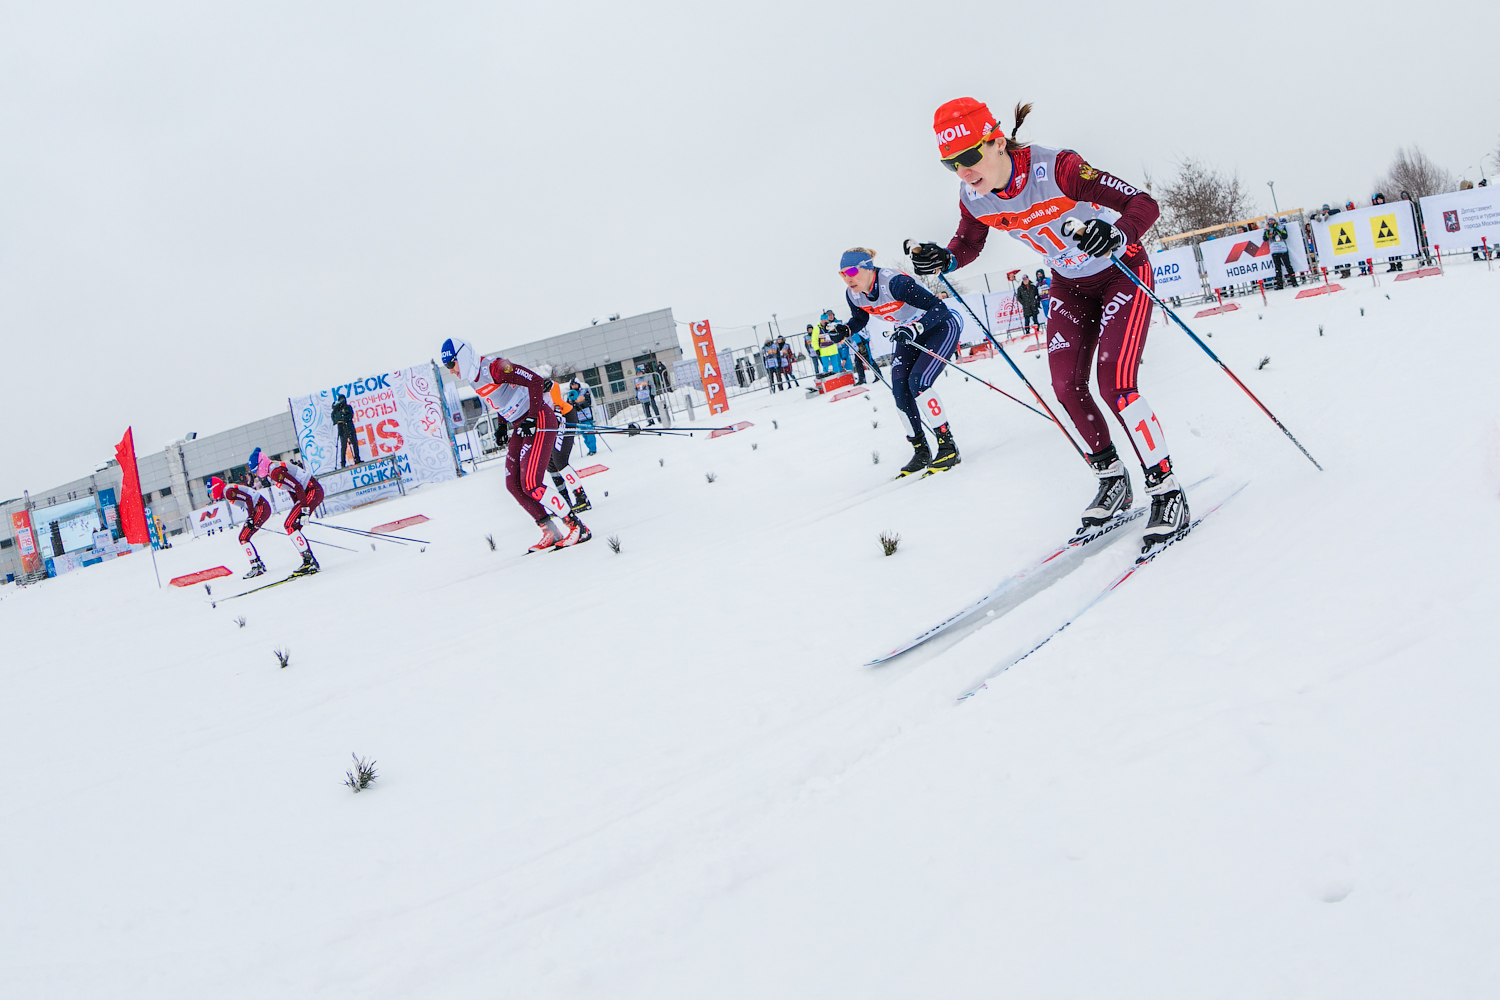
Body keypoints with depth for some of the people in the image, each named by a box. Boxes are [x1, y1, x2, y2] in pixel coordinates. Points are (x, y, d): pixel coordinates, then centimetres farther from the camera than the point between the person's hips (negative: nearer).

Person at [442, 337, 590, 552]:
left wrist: (533, 417, -25)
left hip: (539, 422, -10)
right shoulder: (475, 378, 9)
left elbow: (536, 381, -24)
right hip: (521, 426, 10)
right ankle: (551, 533, 5)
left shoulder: (493, 368, -20)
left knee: (531, 484, -17)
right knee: (513, 484, 1)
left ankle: (578, 528, -8)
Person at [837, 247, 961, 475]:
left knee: (917, 382, -23)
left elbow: (939, 308, -33)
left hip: (941, 327, -7)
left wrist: (914, 329, -47)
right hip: (911, 336, 7)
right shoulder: (853, 295, -12)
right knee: (900, 391, -8)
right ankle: (921, 453, 8)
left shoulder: (895, 283, -33)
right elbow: (859, 320, 11)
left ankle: (948, 447, -14)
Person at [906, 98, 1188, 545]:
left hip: (1122, 273, -6)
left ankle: (1167, 491, -5)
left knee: (1115, 384, -18)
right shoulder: (974, 199, -15)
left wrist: (1117, 235, -56)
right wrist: (944, 259, -16)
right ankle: (1112, 479, 21)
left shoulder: (1056, 169, -34)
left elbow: (1144, 204, -35)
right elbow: (969, 243, 7)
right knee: (1067, 386, 0)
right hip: (1070, 285, 6)